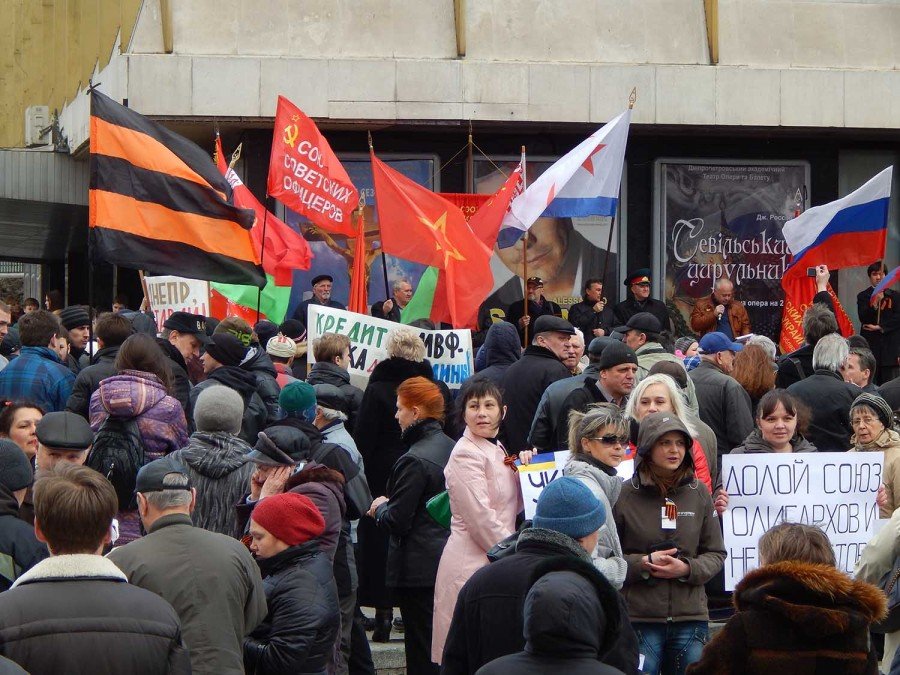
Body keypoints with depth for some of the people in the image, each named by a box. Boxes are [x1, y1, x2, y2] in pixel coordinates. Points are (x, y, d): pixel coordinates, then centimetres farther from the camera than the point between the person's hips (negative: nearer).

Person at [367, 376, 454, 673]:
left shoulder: (414, 460, -20)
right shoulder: (451, 447, 7)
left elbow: (397, 521, -19)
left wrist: (380, 508, 2)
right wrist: (388, 506, 18)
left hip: (419, 568, -9)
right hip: (448, 560, 9)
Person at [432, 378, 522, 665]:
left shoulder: (497, 449, 15)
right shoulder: (465, 454, -12)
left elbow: (513, 508, 20)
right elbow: (481, 519, -16)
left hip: (496, 560, 9)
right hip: (471, 564, -9)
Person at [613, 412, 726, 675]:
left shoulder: (699, 494, 8)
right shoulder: (624, 495, -4)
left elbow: (716, 554, 11)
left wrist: (687, 568, -8)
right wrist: (643, 563, -15)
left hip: (691, 618, 3)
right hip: (637, 618, -3)